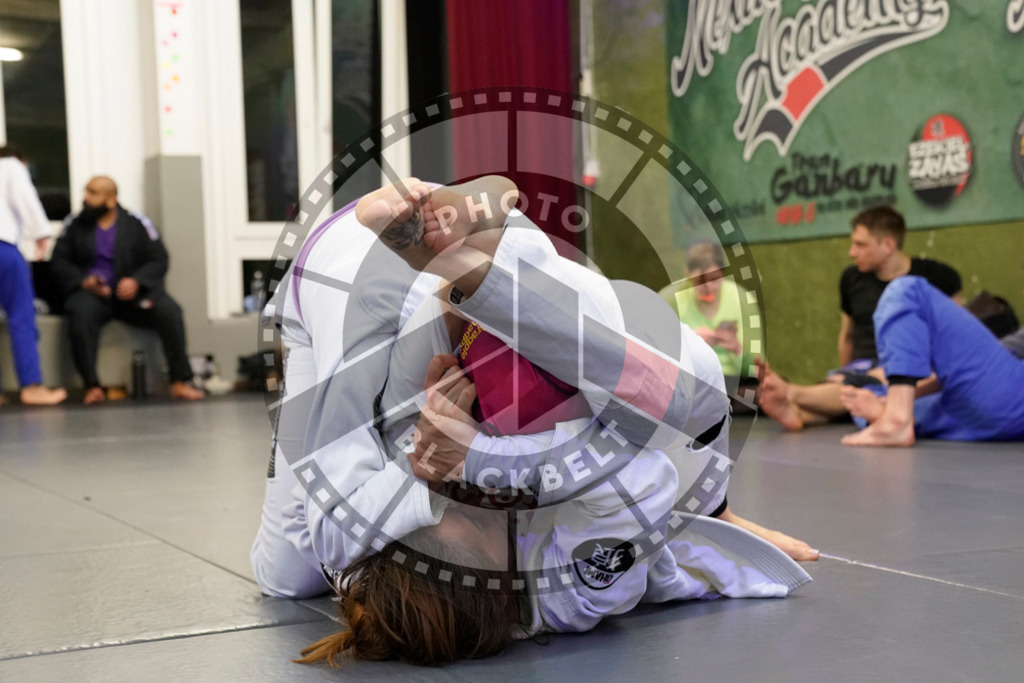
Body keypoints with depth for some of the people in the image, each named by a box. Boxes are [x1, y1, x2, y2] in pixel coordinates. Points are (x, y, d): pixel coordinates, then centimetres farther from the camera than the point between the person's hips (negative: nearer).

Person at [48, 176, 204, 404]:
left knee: (169, 310, -27)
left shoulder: (137, 223, 4)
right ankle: (92, 386, -30)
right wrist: (83, 281, -13)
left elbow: (159, 260, 2)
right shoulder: (75, 224, 7)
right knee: (81, 313, -35)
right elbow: (59, 261, 6)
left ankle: (180, 382, -20)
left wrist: (136, 282, -17)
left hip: (133, 291, 0)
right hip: (91, 291, 0)